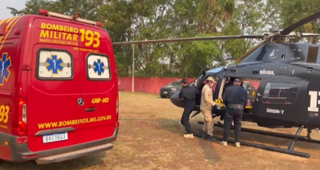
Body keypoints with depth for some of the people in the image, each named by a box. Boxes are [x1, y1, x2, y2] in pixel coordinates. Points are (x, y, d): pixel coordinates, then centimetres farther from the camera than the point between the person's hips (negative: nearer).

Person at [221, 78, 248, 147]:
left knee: (227, 125, 6)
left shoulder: (228, 89, 0)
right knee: (238, 126, 13)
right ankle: (237, 142, 15)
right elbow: (245, 101, 5)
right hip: (240, 109, 2)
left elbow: (224, 98, -3)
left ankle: (225, 141, 11)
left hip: (230, 108, -2)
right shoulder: (244, 90, 6)